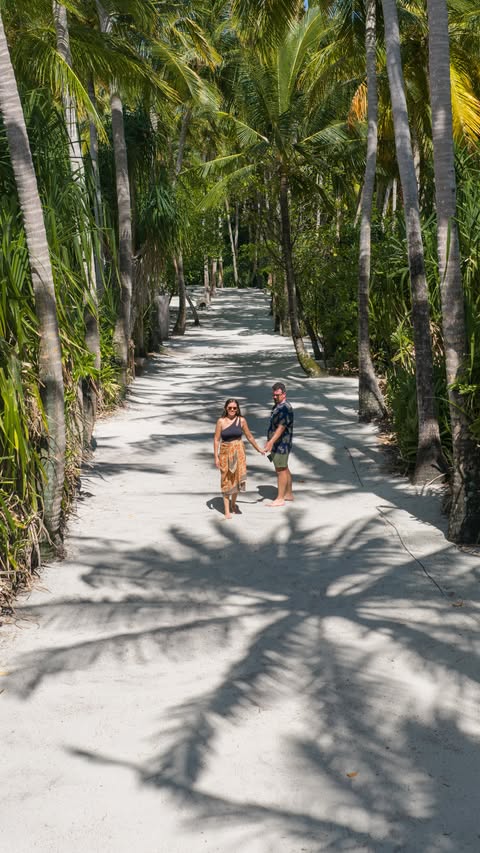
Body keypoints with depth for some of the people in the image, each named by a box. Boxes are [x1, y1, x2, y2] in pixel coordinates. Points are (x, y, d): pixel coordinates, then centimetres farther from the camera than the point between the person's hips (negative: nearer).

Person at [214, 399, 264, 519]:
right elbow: (216, 439, -4)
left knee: (237, 478, 2)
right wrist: (216, 457, -8)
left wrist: (258, 449, 17)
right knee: (226, 480, 3)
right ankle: (227, 510, 8)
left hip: (238, 452, 2)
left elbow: (249, 436, 11)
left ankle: (233, 504, 26)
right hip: (225, 452, -2)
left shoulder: (241, 420, 1)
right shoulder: (221, 421, -5)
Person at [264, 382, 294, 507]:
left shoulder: (285, 408, -19)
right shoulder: (277, 405, 12)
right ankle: (288, 494, 27)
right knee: (284, 469, 17)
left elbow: (281, 427, -28)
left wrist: (271, 442, -35)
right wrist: (270, 441, 23)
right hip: (277, 444, 10)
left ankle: (280, 499, -1)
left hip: (281, 444, -10)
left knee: (281, 470, -5)